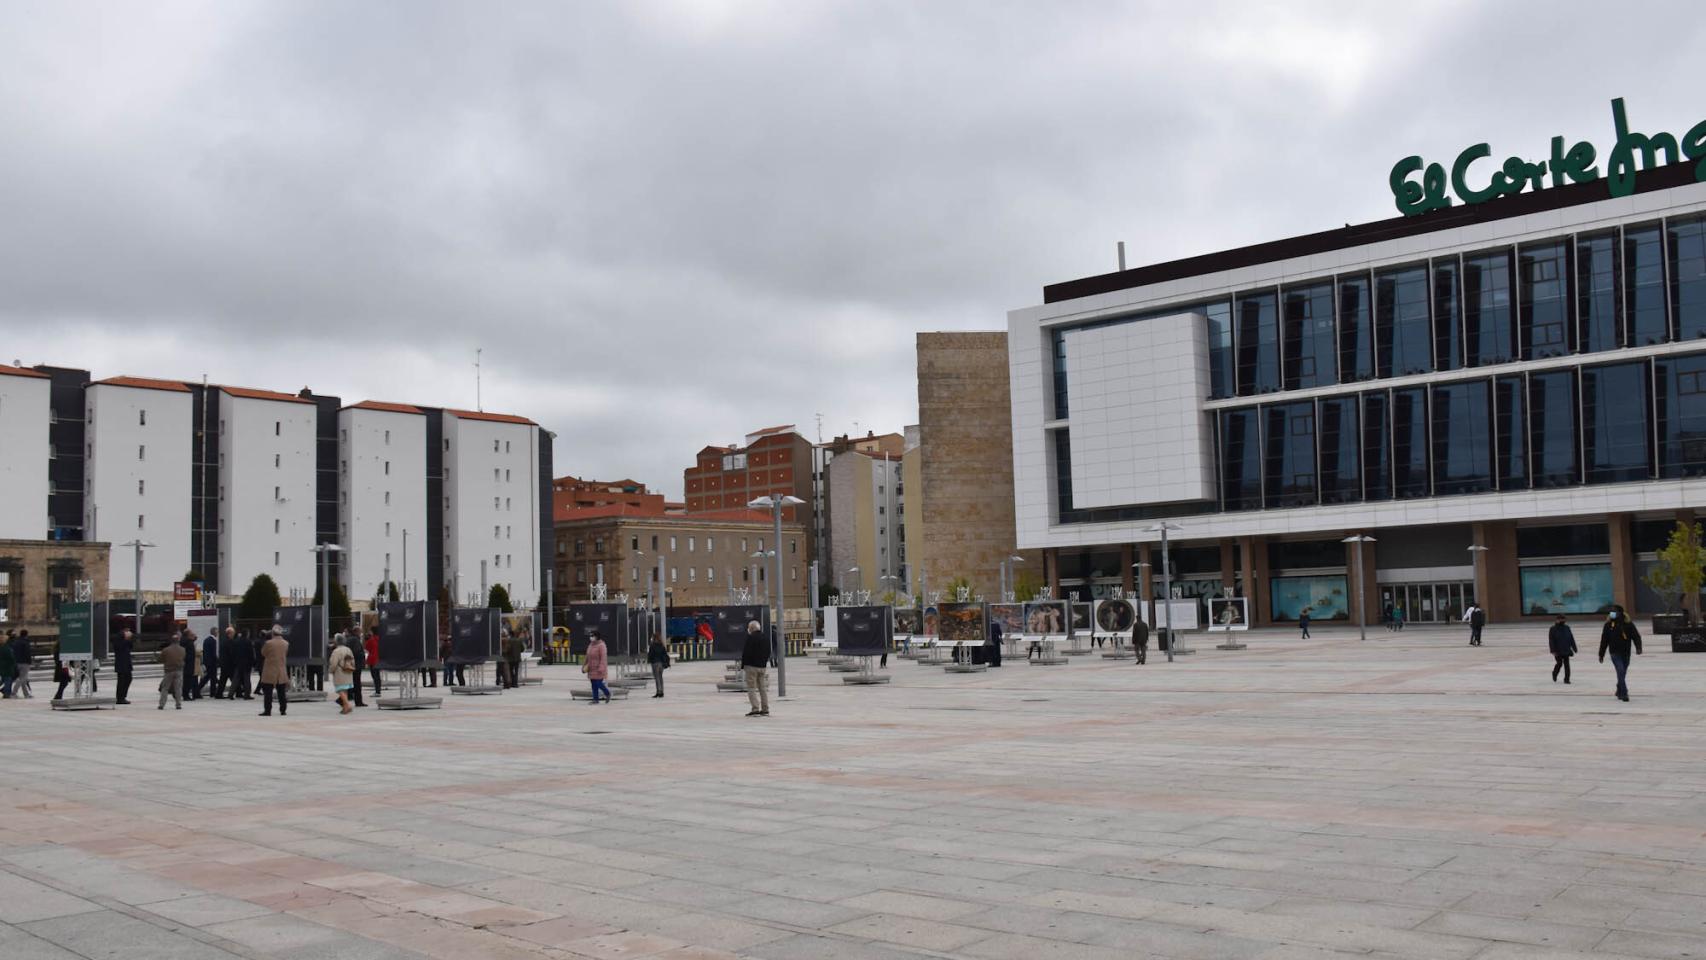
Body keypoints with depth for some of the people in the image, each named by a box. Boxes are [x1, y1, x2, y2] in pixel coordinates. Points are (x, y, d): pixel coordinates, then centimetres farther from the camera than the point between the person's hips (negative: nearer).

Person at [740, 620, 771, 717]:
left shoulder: (750, 638, -12)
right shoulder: (766, 638, 8)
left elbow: (746, 653, -13)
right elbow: (768, 653, 13)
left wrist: (742, 665, -5)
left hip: (751, 666, -6)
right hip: (764, 666, 6)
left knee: (752, 688, -2)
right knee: (764, 688, 9)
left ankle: (755, 709, -9)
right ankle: (765, 709, 9)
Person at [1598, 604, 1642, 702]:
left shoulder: (1628, 624, 2)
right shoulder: (1608, 625, 2)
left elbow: (1636, 636, 0)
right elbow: (1604, 640, 7)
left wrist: (1638, 648, -17)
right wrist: (1601, 654, 9)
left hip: (1626, 653, 2)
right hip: (1615, 653, -2)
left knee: (1623, 673, 10)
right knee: (1621, 671, -15)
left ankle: (1619, 692, 29)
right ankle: (1624, 693, -17)